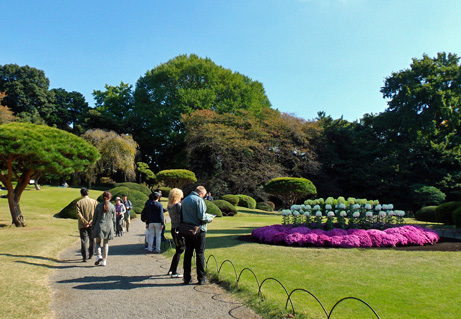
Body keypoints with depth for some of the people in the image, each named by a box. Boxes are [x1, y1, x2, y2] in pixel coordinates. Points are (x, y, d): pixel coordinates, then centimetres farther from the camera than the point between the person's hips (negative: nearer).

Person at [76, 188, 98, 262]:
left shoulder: (79, 203, -5)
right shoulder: (94, 201, -1)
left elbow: (79, 214, -12)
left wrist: (85, 223, -11)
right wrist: (91, 221, -9)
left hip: (83, 225, -2)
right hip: (92, 225, 2)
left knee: (84, 241, 3)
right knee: (92, 240, 16)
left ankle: (85, 257, 0)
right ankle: (90, 255, 26)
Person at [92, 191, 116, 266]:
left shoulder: (99, 205, -2)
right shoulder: (112, 206, 0)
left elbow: (94, 217, 3)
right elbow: (113, 219, 5)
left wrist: (93, 227, 13)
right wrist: (113, 228, 15)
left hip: (100, 226, -1)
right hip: (109, 227, 1)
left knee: (98, 242, 12)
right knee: (106, 244, 10)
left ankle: (99, 255, -11)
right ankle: (104, 261, 11)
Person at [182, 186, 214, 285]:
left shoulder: (185, 200, 11)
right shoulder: (199, 200, -13)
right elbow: (201, 216, -20)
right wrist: (209, 219, 0)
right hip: (198, 230, -6)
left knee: (188, 253, 10)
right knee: (200, 253, 3)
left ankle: (187, 278, 14)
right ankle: (201, 278, 7)